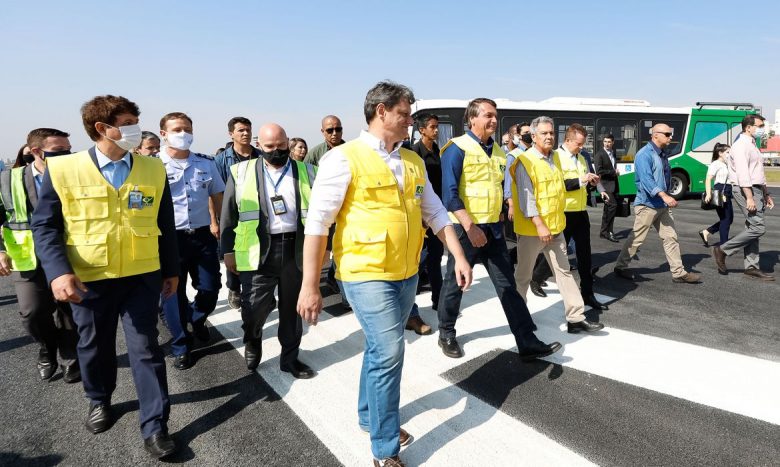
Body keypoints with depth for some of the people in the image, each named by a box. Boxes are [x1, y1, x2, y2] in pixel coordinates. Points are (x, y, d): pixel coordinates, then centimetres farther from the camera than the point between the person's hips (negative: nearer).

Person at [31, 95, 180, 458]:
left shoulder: (153, 169, 1)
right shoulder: (62, 169, -7)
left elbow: (165, 225, 6)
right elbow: (44, 226, -5)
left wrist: (171, 269, 7)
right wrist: (58, 271, -19)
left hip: (142, 277, 1)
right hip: (88, 279, 0)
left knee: (146, 349, 3)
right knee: (94, 346, 19)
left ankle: (154, 427, 14)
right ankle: (99, 401, 46)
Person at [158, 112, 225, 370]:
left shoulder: (206, 163, 5)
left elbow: (218, 197, 13)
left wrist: (218, 224, 9)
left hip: (203, 235, 3)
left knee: (210, 288, 10)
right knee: (173, 294, 7)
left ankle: (196, 319, 43)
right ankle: (181, 346, 25)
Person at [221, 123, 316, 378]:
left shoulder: (307, 172, 7)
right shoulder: (241, 172, 5)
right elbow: (229, 215, 7)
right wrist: (229, 251, 4)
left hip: (297, 250, 1)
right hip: (258, 251, -1)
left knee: (292, 308, 11)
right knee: (254, 307, -1)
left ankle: (290, 358, 28)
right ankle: (252, 343, 32)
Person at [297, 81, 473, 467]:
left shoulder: (413, 162, 10)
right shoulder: (344, 159, -11)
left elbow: (435, 213, 15)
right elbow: (317, 224, -13)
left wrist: (459, 257, 8)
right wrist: (310, 286, -14)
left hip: (407, 274, 7)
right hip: (367, 275, -6)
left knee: (381, 350, 18)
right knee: (389, 353, -9)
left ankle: (370, 416, 41)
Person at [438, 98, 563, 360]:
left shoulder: (497, 151, 12)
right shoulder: (457, 148, -10)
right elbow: (450, 194, -17)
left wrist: (497, 219, 18)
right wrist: (470, 227, -22)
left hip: (493, 228, 6)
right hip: (466, 229, -6)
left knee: (507, 285, 6)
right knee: (455, 283, 9)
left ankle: (527, 343, 11)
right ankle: (446, 334, 28)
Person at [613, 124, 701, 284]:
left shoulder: (662, 154, 14)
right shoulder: (645, 154, -15)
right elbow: (646, 179, -27)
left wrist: (666, 197, 21)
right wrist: (664, 195, -35)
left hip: (662, 205, 9)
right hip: (647, 205, -9)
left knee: (670, 238, 7)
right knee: (636, 239, 0)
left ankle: (679, 273, 12)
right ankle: (621, 267, 14)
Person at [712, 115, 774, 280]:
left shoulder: (752, 145, 21)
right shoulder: (741, 145, -11)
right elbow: (742, 173, -20)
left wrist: (766, 194, 25)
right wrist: (749, 197, -25)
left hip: (755, 190, 10)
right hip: (745, 190, -10)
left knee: (752, 229, 8)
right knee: (758, 228, -13)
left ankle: (751, 267, 11)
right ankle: (722, 250, -4)